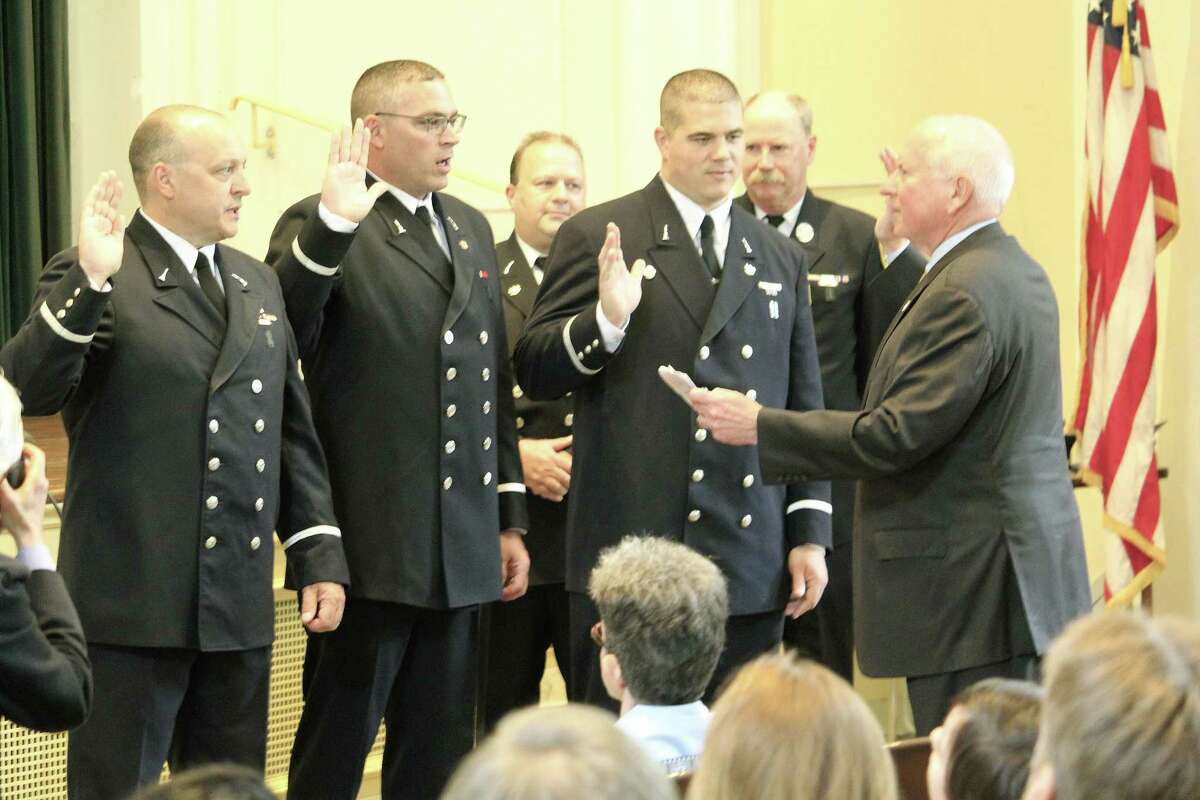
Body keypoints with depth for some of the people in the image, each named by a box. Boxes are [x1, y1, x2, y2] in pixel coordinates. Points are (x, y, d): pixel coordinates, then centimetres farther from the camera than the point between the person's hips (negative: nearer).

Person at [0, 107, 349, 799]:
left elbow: (294, 430, 18)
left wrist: (320, 553, 11)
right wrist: (87, 283, -32)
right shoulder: (93, 282, -6)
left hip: (240, 608, 6)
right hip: (134, 604, -6)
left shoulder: (257, 283, 15)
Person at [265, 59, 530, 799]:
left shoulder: (471, 228, 15)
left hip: (462, 546, 7)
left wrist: (511, 517, 17)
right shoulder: (322, 228, -7)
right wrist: (331, 228, -34)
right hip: (368, 545, -7)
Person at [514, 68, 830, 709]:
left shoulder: (780, 260, 16)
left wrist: (810, 534, 11)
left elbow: (804, 409, 17)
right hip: (628, 556, -4)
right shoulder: (597, 237, 2)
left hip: (751, 562, 4)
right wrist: (606, 319, -19)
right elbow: (534, 373, -1)